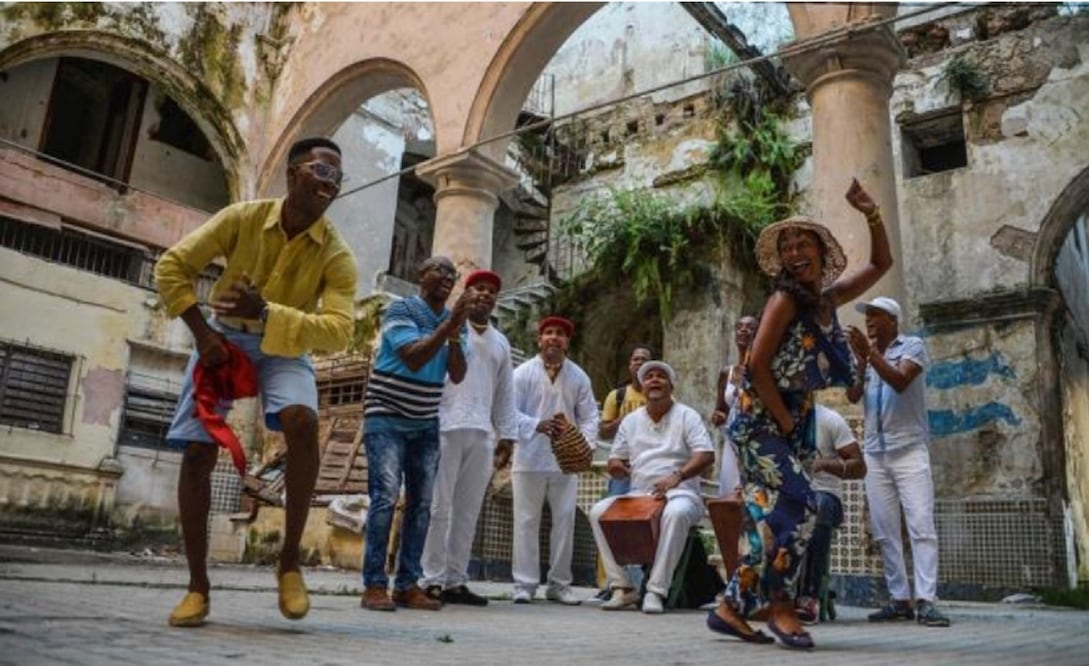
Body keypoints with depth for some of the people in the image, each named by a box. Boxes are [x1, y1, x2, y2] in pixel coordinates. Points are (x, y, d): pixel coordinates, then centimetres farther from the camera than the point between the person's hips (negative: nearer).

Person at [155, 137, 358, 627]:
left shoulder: (337, 255, -16)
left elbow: (338, 330, -26)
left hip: (284, 348, -1)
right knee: (198, 452, -7)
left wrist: (267, 312, -37)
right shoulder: (242, 218, -14)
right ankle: (198, 586, 7)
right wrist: (202, 333, -15)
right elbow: (173, 265, -8)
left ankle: (290, 560, -15)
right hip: (225, 337, 1)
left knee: (302, 422, -32)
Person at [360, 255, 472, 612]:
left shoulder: (455, 319, 8)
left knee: (421, 503, 2)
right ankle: (374, 585, -8)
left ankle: (408, 585, 8)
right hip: (387, 418, -5)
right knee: (386, 497, -13)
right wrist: (450, 322, -25)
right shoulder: (400, 309, -7)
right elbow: (414, 358, -22)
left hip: (426, 425, 6)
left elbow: (457, 375, -1)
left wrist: (455, 335, -16)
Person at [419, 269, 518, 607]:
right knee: (438, 506, -4)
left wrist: (507, 433, 13)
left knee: (468, 510, 5)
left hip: (482, 434, 5)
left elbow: (505, 392, 20)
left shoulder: (500, 342, 22)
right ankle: (431, 579, 2)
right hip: (446, 427, -5)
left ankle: (456, 581, 10)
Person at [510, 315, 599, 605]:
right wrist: (537, 425, -24)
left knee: (565, 521, 4)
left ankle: (559, 584, 15)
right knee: (527, 521, 1)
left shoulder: (578, 377, 8)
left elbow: (589, 416, 7)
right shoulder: (523, 373, 0)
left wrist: (585, 444, -10)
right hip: (530, 459, -2)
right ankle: (525, 584, 9)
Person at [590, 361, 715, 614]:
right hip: (638, 496, 4)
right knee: (598, 511, -20)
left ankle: (656, 591, -33)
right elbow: (614, 463, 19)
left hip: (678, 494, -4)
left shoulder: (686, 416, 3)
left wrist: (677, 476, -27)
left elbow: (706, 456, -10)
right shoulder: (631, 420, 16)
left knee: (676, 513, -39)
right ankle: (623, 587, -16)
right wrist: (618, 466, -8)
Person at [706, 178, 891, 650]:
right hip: (761, 419, -8)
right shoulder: (785, 299, -11)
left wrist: (871, 215, 3)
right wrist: (783, 420, -13)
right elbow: (757, 365, -16)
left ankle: (732, 608, 12)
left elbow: (880, 264, 18)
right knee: (798, 507, -17)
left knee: (772, 515, 5)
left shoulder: (829, 297, 10)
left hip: (794, 422, 8)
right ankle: (780, 605, -3)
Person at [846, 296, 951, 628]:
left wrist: (871, 354, -19)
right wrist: (860, 362, -11)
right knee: (885, 531, 2)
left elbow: (900, 382, -15)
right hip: (874, 452, 5)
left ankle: (925, 601, -11)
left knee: (921, 525, -10)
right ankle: (899, 599, 6)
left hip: (909, 449, -5)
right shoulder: (866, 354, 15)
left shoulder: (912, 346, 3)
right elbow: (852, 396, 3)